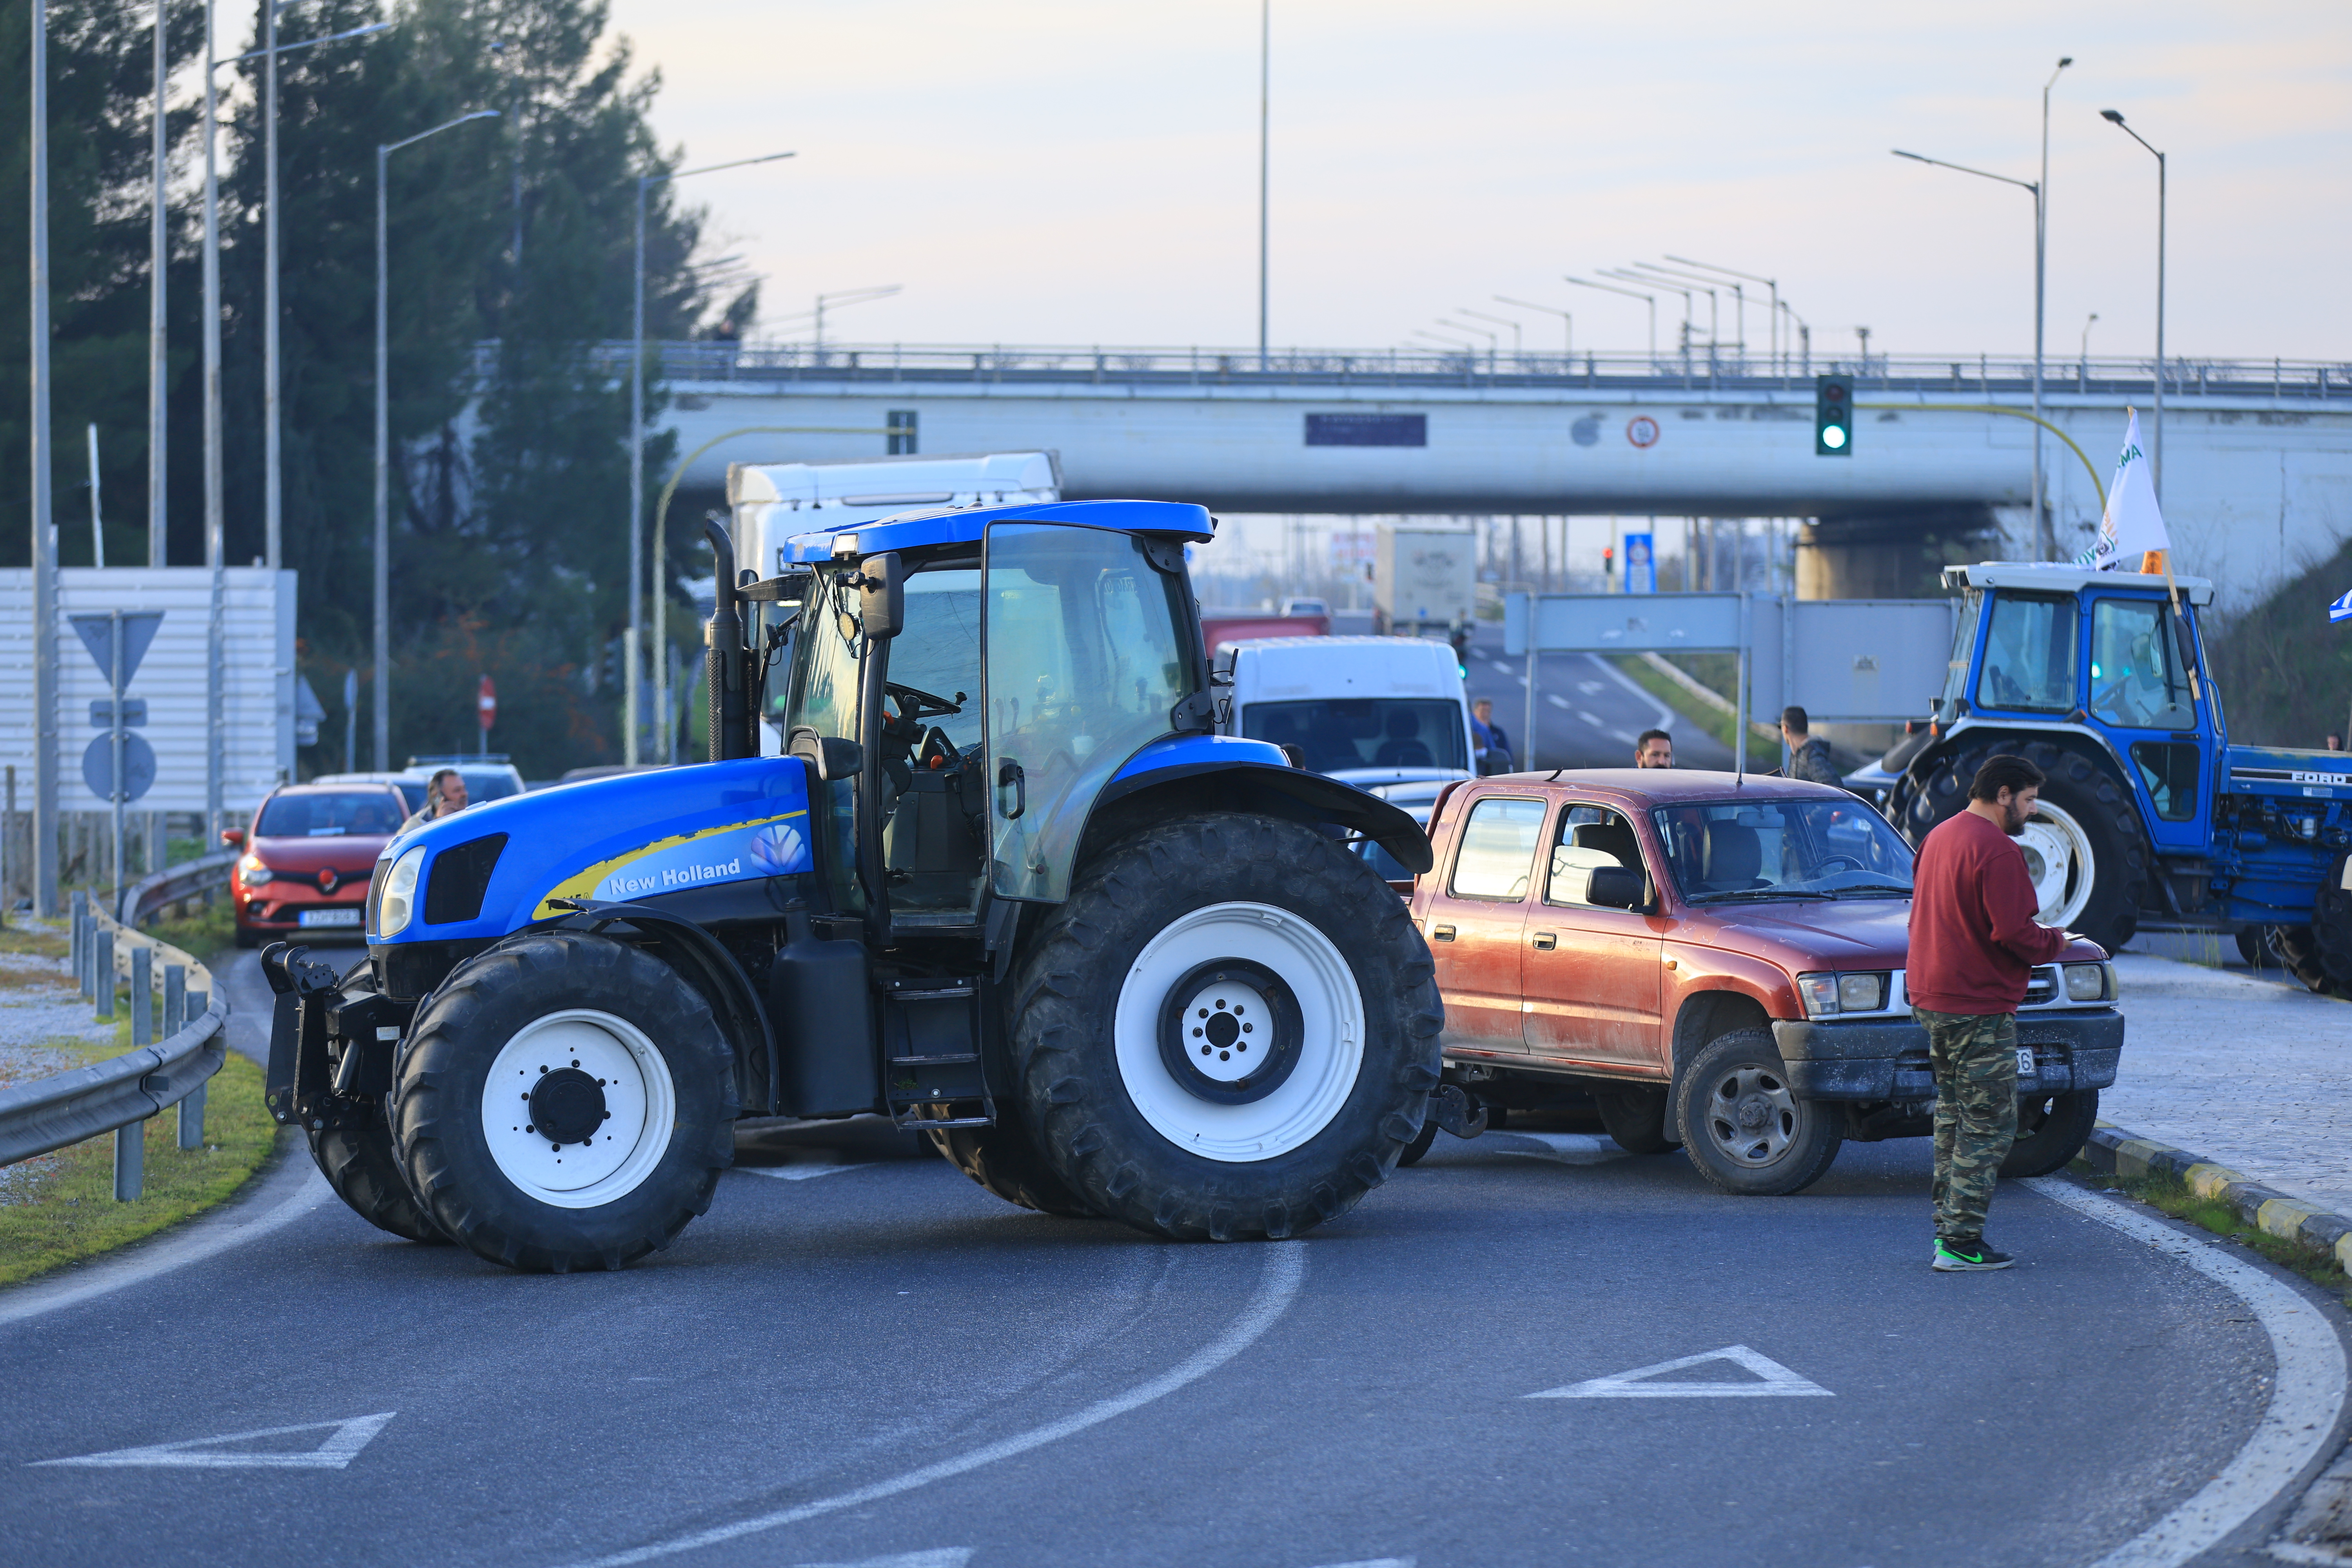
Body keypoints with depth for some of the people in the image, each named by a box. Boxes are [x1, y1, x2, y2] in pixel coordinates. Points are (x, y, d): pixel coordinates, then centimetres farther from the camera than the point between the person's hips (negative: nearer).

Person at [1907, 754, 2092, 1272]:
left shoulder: (1940, 837, 14)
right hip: (1979, 1009, -10)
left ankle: (1948, 1227, 19)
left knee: (1954, 1120, 17)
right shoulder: (1997, 850, -17)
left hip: (1931, 1000, 10)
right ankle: (1960, 1243, -8)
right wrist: (2057, 943, -2)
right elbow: (2013, 933, -22)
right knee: (1989, 1126, -5)